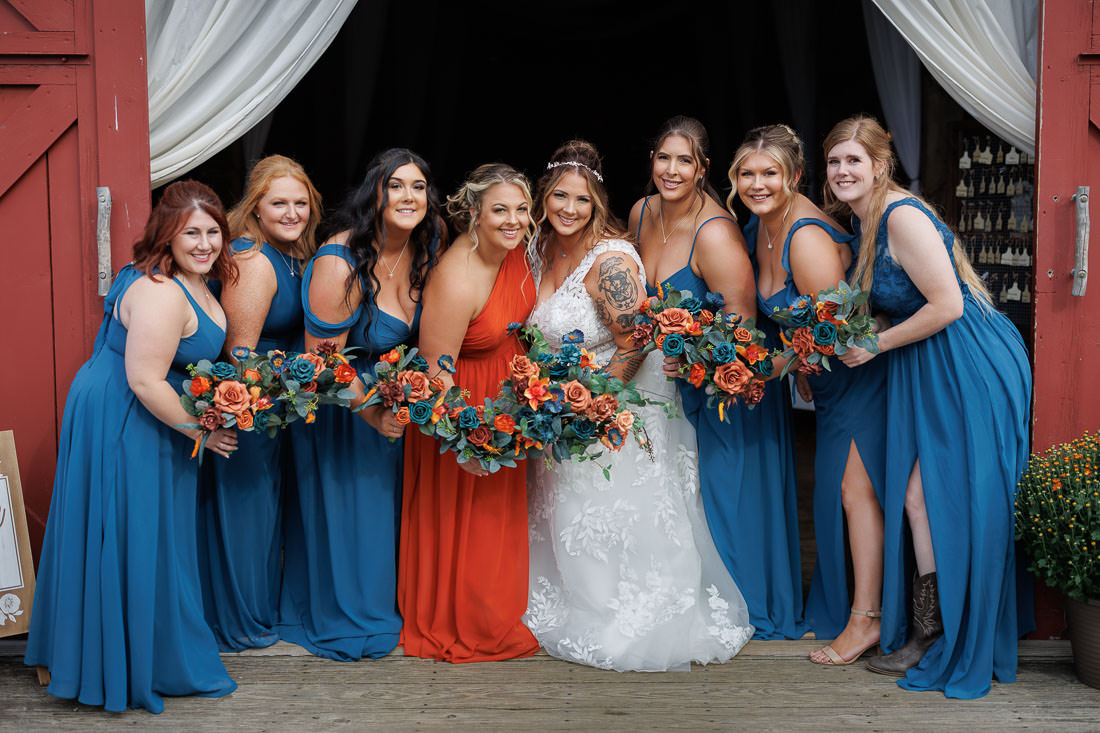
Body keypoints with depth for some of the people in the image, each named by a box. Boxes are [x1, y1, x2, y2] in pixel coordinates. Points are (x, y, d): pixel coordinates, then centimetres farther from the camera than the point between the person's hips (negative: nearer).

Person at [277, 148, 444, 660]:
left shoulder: (424, 250, -8)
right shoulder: (340, 263, -29)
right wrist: (373, 413, -21)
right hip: (338, 403, -7)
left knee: (386, 499, 19)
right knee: (344, 507, 8)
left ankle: (382, 605, 40)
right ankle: (343, 620, 28)